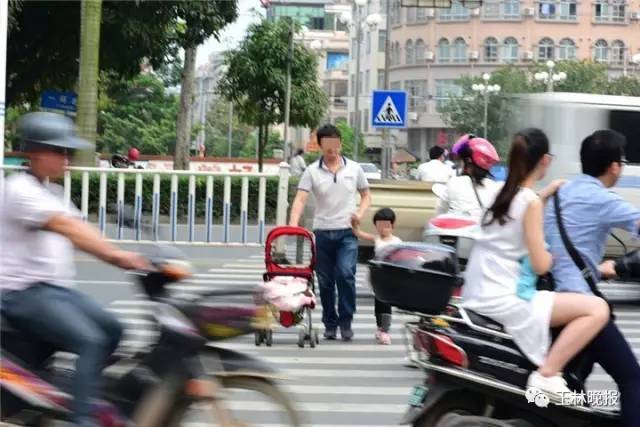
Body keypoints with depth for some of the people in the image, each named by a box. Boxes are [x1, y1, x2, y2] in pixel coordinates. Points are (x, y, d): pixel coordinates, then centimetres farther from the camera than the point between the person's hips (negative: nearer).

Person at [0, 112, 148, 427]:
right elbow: (67, 228, -28)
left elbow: (79, 230, 9)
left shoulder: (50, 192, 17)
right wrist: (116, 254, -38)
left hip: (56, 288, 10)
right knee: (90, 341, -23)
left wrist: (122, 257, -5)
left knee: (111, 330, 8)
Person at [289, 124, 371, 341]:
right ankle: (330, 324, 20)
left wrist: (360, 212, -6)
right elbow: (300, 199, -10)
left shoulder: (354, 168, 6)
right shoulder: (312, 171, 0)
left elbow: (366, 195, 15)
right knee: (325, 282, 7)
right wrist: (293, 225, -26)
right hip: (322, 233, 1)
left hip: (347, 233, -1)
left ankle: (346, 321, -5)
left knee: (345, 274, -18)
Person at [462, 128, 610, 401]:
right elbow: (540, 265, -14)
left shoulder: (502, 194, 10)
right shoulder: (530, 201, -12)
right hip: (503, 302, -9)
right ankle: (546, 375, -17)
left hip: (476, 297, 9)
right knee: (597, 309, -12)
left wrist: (545, 195, 23)